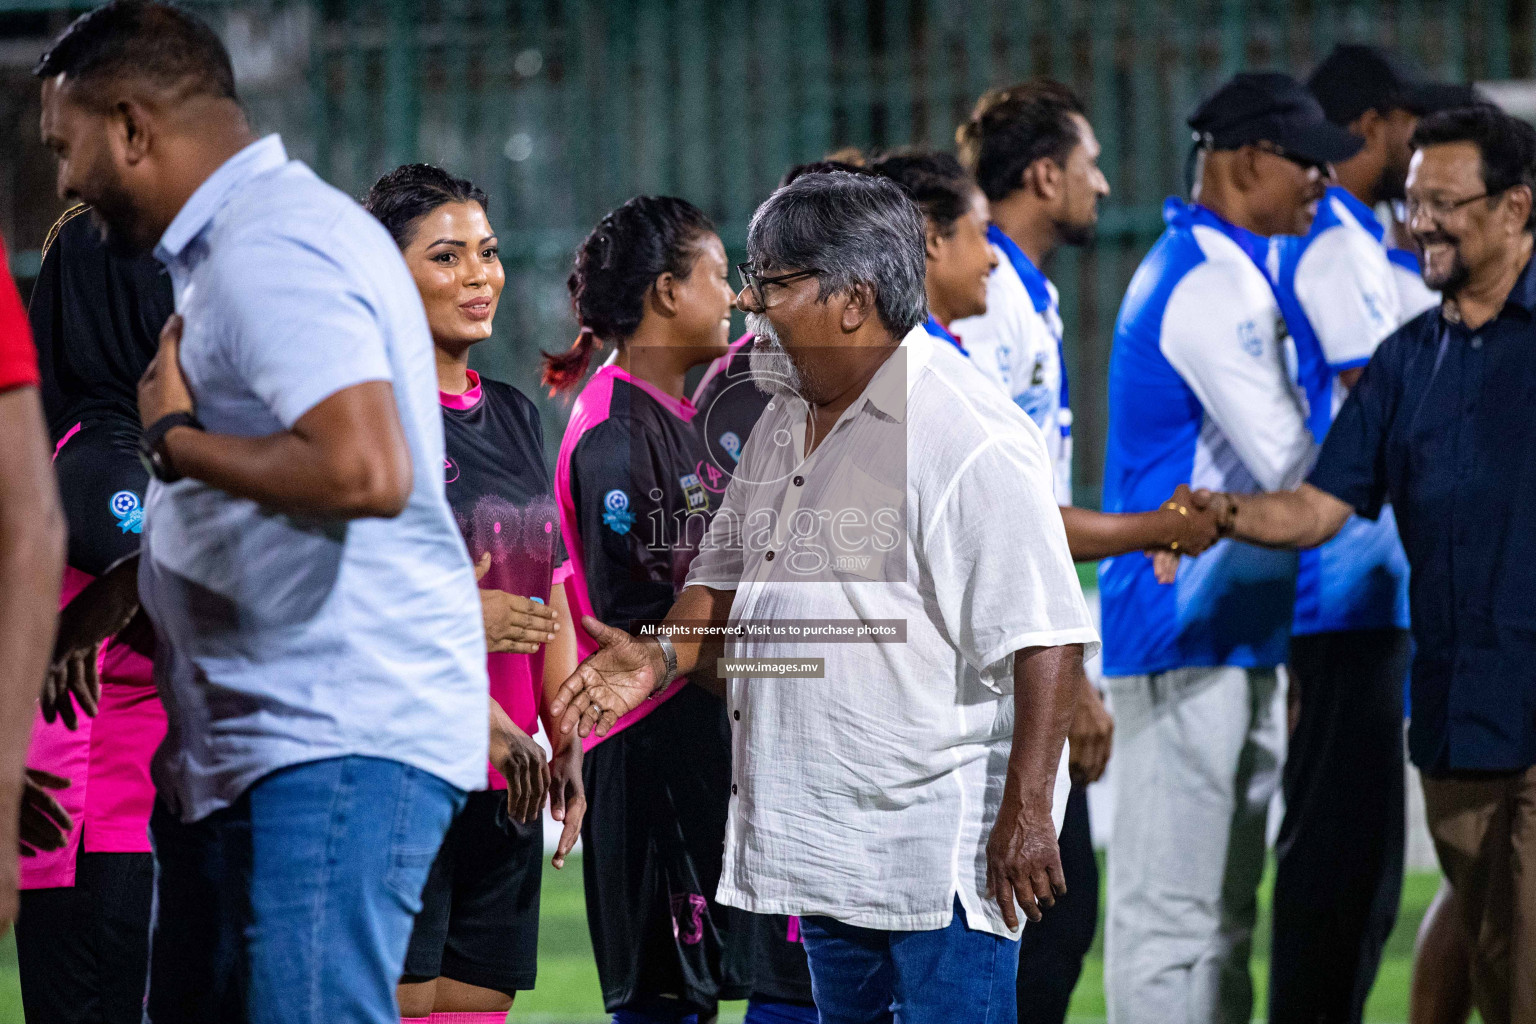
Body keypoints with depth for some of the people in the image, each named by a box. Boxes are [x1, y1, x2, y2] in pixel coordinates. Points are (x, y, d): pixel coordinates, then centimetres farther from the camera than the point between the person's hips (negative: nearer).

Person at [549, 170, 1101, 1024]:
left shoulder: (972, 440, -16)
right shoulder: (784, 429, 14)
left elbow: (1046, 638, -19)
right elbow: (728, 579, 25)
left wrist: (1026, 810, -23)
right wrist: (662, 656, 4)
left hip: (943, 848, -10)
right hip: (828, 841, 10)